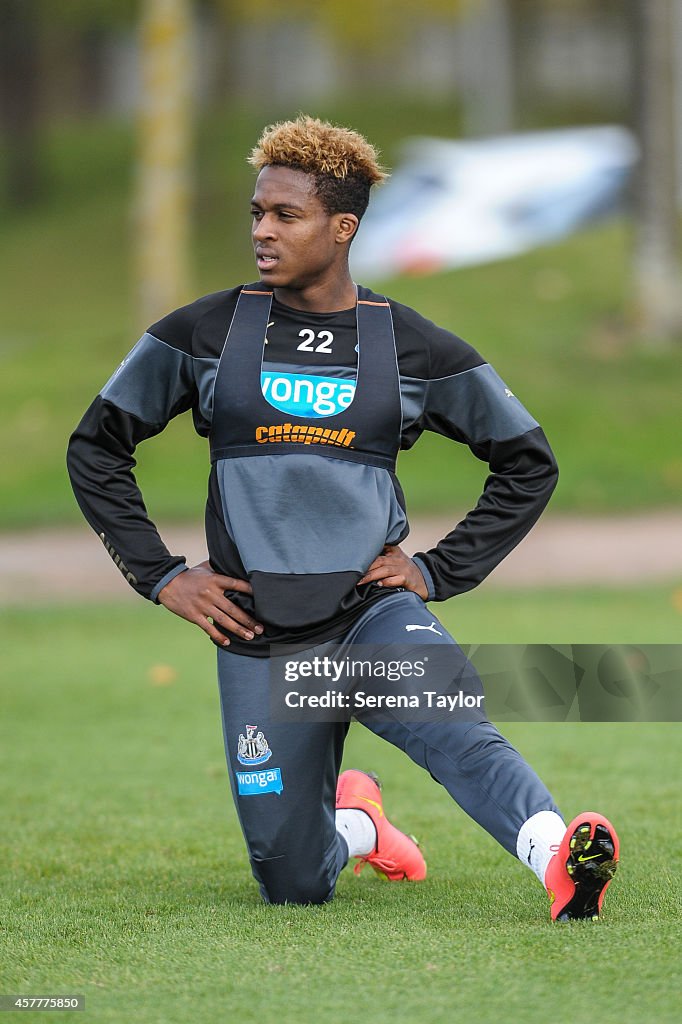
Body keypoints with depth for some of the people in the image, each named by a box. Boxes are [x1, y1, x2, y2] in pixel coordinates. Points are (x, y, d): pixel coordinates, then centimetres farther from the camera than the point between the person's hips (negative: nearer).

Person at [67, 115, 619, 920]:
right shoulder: (205, 333, 3)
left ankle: (560, 859, -52)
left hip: (373, 610, -1)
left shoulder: (412, 347, 3)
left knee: (449, 725, -35)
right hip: (259, 638, 1)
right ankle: (354, 821, 37)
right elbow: (96, 446, 11)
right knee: (294, 886, 4)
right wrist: (160, 575, 3)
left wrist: (439, 571, 4)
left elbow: (527, 461, 13)